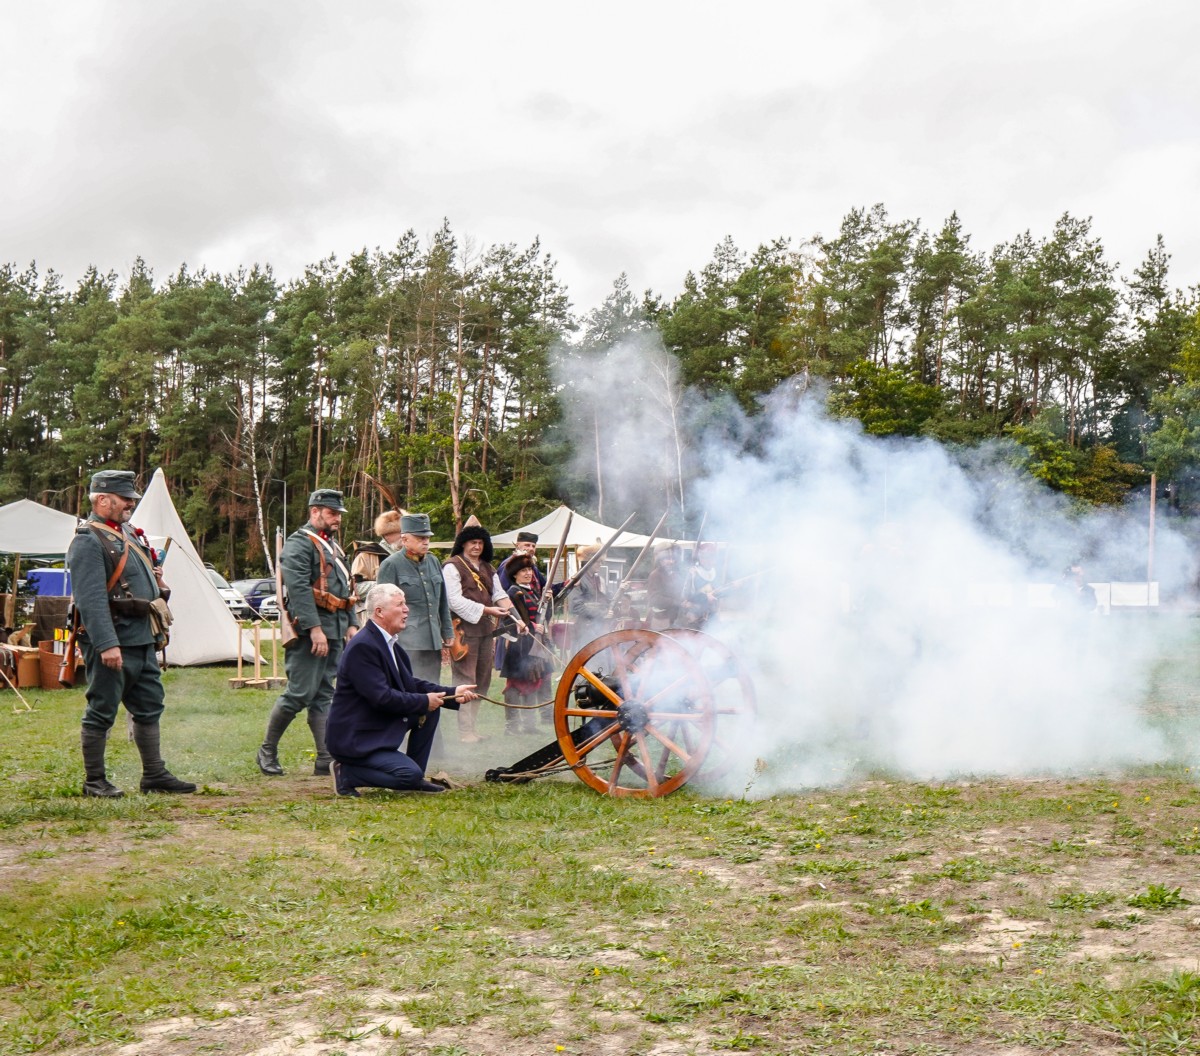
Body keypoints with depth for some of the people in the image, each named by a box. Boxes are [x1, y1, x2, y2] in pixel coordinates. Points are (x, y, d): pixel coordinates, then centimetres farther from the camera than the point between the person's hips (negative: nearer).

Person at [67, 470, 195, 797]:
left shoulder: (129, 533, 16)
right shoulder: (88, 541, -14)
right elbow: (91, 599, -23)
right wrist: (107, 644, -28)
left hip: (142, 640, 10)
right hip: (112, 641, -10)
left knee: (149, 707, 13)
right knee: (101, 712, 1)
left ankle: (154, 774, 22)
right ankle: (94, 781, 10)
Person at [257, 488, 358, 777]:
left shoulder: (334, 546, 21)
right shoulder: (299, 543, -8)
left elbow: (346, 589, 24)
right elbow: (298, 589, -19)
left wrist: (351, 624, 13)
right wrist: (314, 628, -23)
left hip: (335, 633, 9)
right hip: (310, 632, -9)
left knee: (323, 697, 9)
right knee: (300, 694, -7)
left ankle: (326, 760, 8)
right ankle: (268, 751, 8)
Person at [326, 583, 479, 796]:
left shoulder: (389, 642, 11)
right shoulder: (363, 646, -22)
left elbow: (411, 683, 13)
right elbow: (382, 697, -26)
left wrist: (452, 693, 2)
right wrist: (424, 701, -15)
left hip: (383, 725, 10)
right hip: (355, 738, -10)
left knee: (431, 708, 5)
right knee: (409, 775, -22)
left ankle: (414, 778, 10)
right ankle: (347, 773, -4)